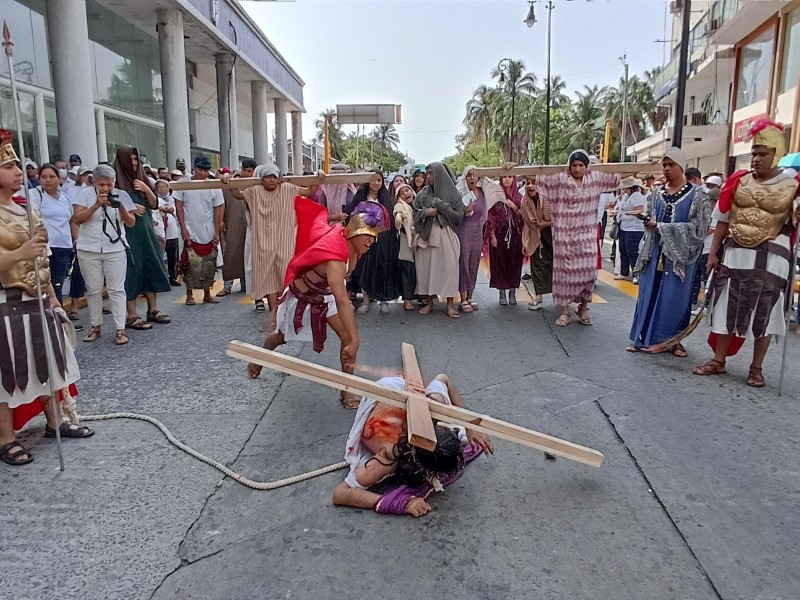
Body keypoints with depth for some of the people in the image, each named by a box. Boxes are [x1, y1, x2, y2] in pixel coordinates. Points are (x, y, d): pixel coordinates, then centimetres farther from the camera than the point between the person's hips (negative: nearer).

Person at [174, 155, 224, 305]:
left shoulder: (214, 187, 0)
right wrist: (183, 228, -7)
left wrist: (217, 233, -1)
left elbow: (218, 210, 2)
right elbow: (179, 205, 0)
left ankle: (207, 294, 18)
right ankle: (189, 294, 10)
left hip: (209, 233, 2)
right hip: (191, 232, -2)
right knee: (191, 264, -3)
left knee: (209, 265, 7)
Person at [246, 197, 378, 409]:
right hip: (301, 297, -6)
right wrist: (354, 340, -56)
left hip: (326, 296, 6)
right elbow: (342, 301, -52)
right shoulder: (335, 255, -44)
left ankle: (346, 390, 0)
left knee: (348, 337, -12)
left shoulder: (352, 245, -19)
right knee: (282, 337, 22)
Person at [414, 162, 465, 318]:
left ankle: (450, 304, 4)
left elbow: (459, 215, -4)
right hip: (427, 235, 3)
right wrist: (426, 212, -9)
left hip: (446, 236, -3)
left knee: (448, 267, -4)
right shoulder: (422, 194, 9)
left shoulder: (452, 192, 0)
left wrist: (441, 207, -12)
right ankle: (429, 302, 14)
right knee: (427, 267, 2)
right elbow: (415, 213, 10)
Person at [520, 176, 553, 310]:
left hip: (551, 235, -4)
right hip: (535, 237, 4)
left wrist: (548, 223, -21)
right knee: (537, 264, 5)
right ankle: (538, 296, 11)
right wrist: (525, 242, 8)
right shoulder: (525, 201, -2)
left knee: (554, 263, 2)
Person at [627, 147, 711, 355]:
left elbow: (696, 227, -11)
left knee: (674, 296, 0)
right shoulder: (657, 194, 10)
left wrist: (661, 226, -16)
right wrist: (648, 223, -12)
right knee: (650, 293, 3)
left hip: (680, 253, -4)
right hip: (656, 252, 4)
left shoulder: (696, 194, -3)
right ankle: (646, 338, 11)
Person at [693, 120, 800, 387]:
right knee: (727, 308, 8)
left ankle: (756, 368, 17)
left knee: (764, 312, 5)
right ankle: (718, 360, 19)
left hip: (770, 259, -2)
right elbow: (723, 220, 7)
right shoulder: (738, 181, 4)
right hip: (735, 254, 2)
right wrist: (713, 252, 4)